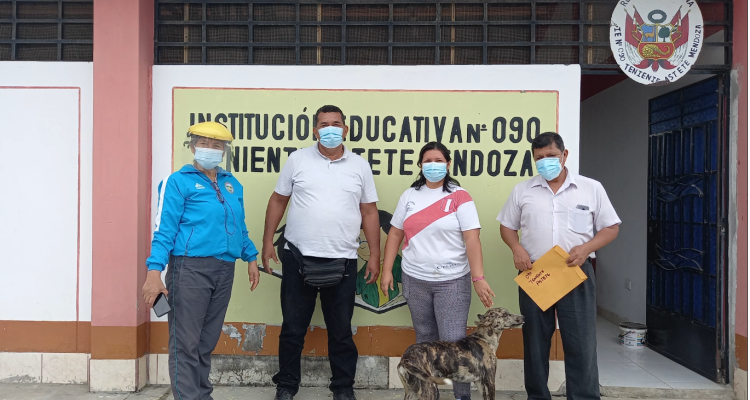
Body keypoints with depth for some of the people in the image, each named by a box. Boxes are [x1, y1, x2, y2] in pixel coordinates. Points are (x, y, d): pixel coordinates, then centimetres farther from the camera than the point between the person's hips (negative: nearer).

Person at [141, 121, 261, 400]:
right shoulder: (178, 182, -2)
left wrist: (251, 258, 21)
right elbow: (164, 230, -9)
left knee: (207, 342, 14)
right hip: (190, 268, -6)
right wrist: (154, 272, -16)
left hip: (224, 270, 6)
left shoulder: (233, 185, 16)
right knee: (186, 343, -2)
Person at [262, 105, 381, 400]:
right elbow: (278, 200, 7)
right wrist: (268, 242, 2)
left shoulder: (360, 166, 4)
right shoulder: (297, 159, 2)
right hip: (298, 258, 0)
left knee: (341, 331, 11)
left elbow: (369, 212, 6)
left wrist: (375, 255, 2)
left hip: (342, 261, 0)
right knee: (293, 328, 11)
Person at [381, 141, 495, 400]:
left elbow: (472, 239, -12)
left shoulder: (459, 197, -6)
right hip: (415, 280, 4)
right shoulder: (409, 196, 5)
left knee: (454, 342, -4)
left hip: (452, 281, -3)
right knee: (425, 340, 14)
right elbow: (395, 234, 9)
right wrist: (387, 270, 3)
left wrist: (478, 278, -20)